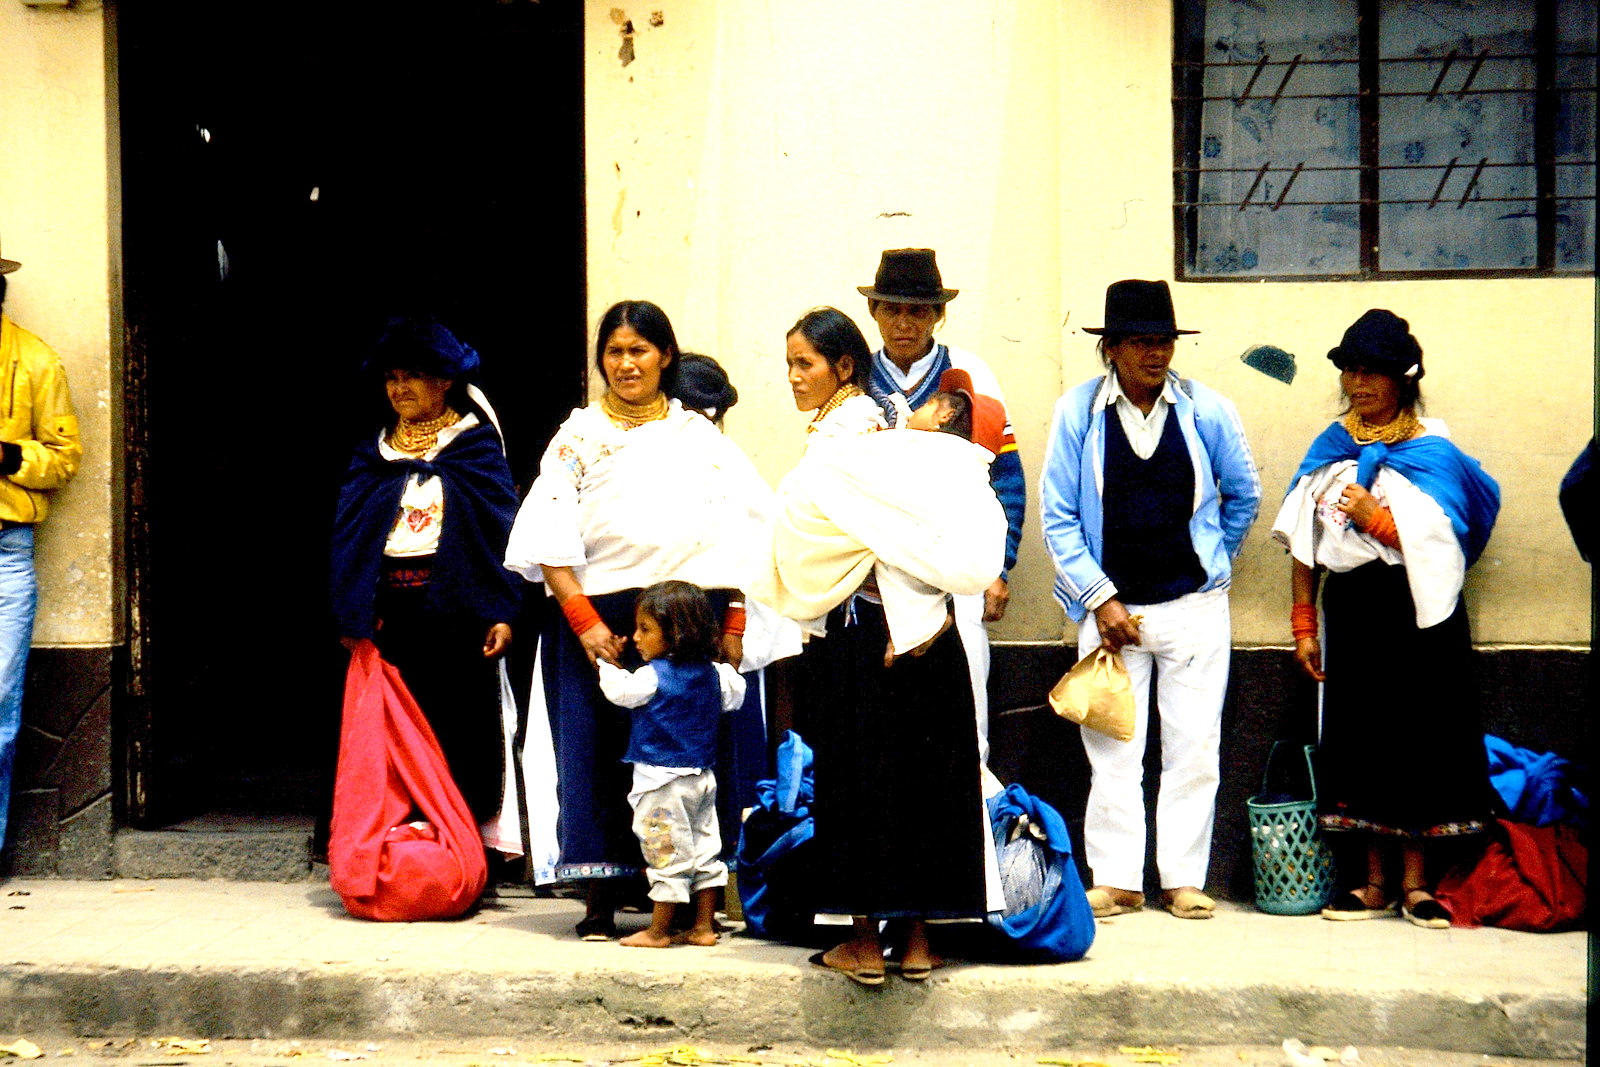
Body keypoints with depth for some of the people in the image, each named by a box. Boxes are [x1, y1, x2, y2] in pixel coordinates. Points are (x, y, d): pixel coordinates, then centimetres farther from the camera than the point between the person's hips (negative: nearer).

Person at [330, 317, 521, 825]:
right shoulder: (374, 451, 13)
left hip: (456, 608, -3)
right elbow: (347, 534, 11)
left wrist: (503, 612, -11)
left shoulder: (475, 444, 3)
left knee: (460, 735, 0)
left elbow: (504, 528, -3)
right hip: (393, 611, 3)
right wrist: (350, 617, 2)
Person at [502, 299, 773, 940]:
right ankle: (599, 904, 5)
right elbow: (550, 538, -2)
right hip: (598, 621, -1)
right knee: (603, 755, -1)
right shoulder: (579, 437, 7)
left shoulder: (702, 438, 12)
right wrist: (583, 619, -12)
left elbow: (743, 534, 7)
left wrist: (733, 624, -3)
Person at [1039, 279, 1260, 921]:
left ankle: (1183, 880, 11)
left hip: (1195, 606, 1)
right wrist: (1100, 598, -6)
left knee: (1192, 749, 2)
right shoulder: (1077, 413, -1)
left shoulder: (1207, 411, 1)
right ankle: (1116, 881, 9)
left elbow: (1243, 497, 17)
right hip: (1110, 607, 0)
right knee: (1112, 750, 1)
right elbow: (1058, 517, 0)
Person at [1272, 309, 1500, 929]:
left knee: (1418, 736, -1)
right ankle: (1374, 883, 12)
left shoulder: (1432, 452, -1)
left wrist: (1376, 518, -17)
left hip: (1416, 614, -3)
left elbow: (1446, 546, -10)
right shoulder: (1331, 449, 9)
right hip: (1350, 610, 3)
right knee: (1358, 737, 4)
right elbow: (1305, 543, 9)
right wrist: (1303, 626, 5)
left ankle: (1415, 882, 9)